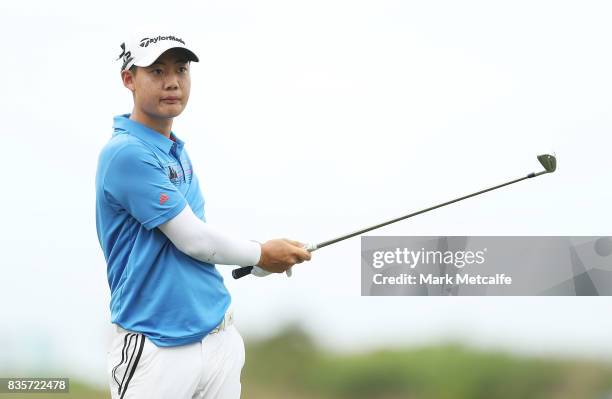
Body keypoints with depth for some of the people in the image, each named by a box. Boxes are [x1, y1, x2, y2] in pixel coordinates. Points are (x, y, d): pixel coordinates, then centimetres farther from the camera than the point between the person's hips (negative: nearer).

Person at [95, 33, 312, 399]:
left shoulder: (178, 151, 13)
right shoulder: (126, 154, -16)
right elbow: (192, 239, -14)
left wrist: (270, 260, 3)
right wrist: (260, 254, 2)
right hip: (157, 351, -8)